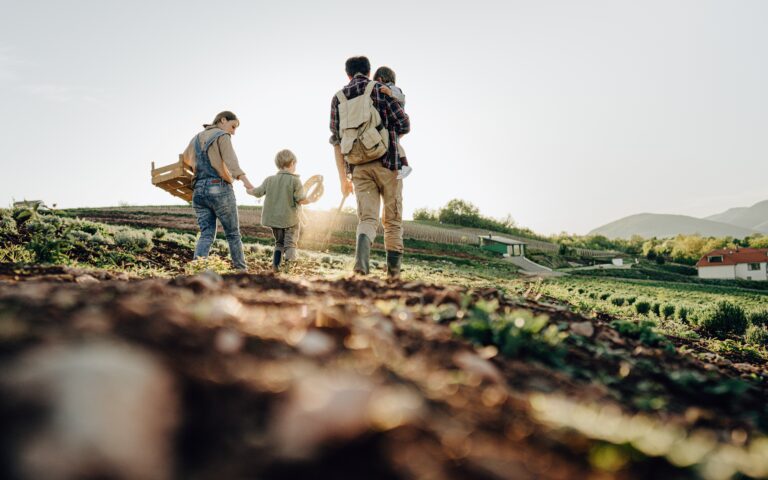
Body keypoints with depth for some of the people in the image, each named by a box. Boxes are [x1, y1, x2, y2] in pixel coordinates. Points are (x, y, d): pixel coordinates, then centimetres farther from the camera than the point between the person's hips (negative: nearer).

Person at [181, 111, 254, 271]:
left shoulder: (196, 138, 20)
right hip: (220, 189, -6)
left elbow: (185, 158, 37)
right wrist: (244, 179, -36)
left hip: (199, 190, 6)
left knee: (206, 234, 1)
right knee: (233, 233, 7)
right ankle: (242, 270, 14)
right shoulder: (223, 136, -2)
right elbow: (231, 160, -21)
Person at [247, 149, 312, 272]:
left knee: (279, 243, 21)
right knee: (290, 243, 3)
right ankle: (288, 265, -9)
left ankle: (275, 265, 16)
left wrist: (249, 190, 32)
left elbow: (258, 192, 11)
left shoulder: (269, 180, 3)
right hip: (290, 220, -5)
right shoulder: (295, 181, -12)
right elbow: (301, 200, -16)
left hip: (273, 218, 5)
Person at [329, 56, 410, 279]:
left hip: (358, 167, 2)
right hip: (386, 162, -2)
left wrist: (343, 177, 13)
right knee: (393, 219, 9)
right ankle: (394, 269, 11)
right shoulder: (380, 90, 4)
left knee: (367, 218, 1)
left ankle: (361, 262, -25)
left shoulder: (338, 98, 13)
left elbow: (337, 141, 10)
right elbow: (404, 125, 0)